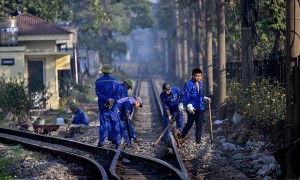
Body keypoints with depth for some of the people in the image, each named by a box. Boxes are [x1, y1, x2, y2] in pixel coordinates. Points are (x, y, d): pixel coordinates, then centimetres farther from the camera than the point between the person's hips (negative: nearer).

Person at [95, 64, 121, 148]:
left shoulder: (98, 81, 0)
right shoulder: (115, 81, 2)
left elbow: (98, 93, -11)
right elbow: (117, 93, -8)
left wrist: (107, 100, -18)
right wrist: (112, 101, -14)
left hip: (103, 106, 0)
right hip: (113, 106, 0)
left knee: (103, 124, 4)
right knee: (115, 124, 9)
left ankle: (101, 142, 3)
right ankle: (117, 141, 11)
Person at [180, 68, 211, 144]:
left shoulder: (200, 83, 13)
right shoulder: (189, 84, -11)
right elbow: (186, 96, -15)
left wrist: (205, 98, 10)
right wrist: (189, 105, -22)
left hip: (200, 108, 6)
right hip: (192, 109, -6)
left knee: (199, 125, 6)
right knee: (189, 124, 0)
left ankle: (198, 141, 12)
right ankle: (181, 138, 18)